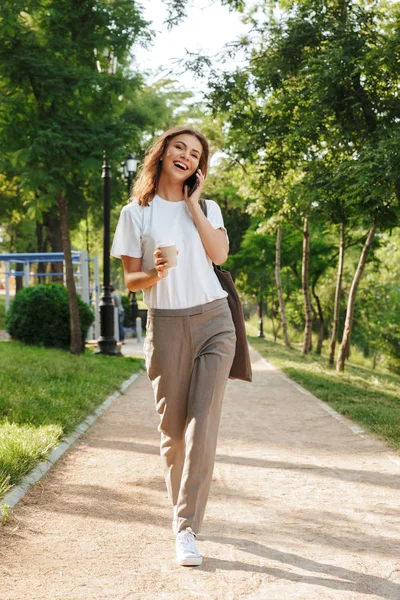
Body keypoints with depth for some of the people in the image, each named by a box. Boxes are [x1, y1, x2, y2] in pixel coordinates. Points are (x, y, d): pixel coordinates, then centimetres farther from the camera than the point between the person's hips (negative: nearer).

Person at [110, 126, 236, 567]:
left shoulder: (206, 208, 13)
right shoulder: (137, 213, 6)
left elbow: (219, 254, -6)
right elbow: (130, 280, 4)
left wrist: (193, 203, -2)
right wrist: (154, 274, -17)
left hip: (213, 320, 1)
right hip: (166, 326, -1)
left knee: (202, 423, -11)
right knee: (172, 427, 3)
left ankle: (187, 528, -11)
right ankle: (183, 508, 24)